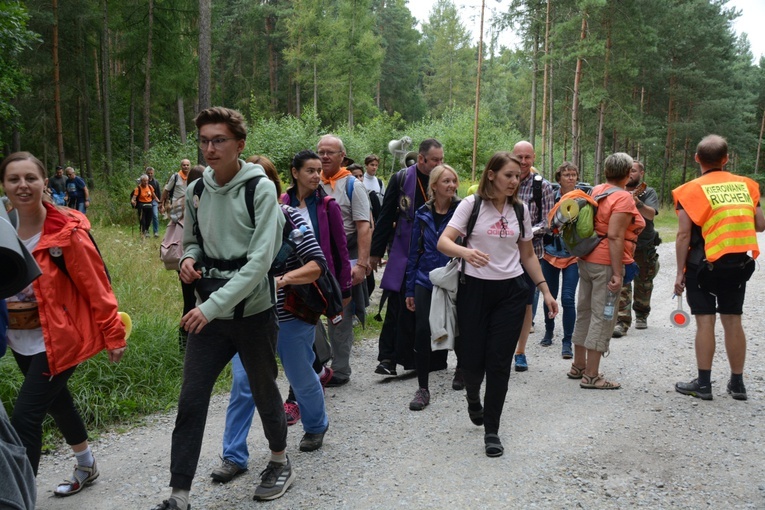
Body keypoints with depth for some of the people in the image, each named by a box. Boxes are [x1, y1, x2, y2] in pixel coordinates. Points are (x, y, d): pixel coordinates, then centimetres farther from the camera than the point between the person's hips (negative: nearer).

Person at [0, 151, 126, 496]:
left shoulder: (65, 232, -18)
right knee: (55, 401, 23)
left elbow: (96, 287, -14)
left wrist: (114, 335, -11)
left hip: (57, 340, -7)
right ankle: (86, 466, 46)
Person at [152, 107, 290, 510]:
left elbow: (260, 259, -20)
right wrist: (189, 258, -6)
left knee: (264, 391, 14)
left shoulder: (260, 188, -13)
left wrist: (213, 305, -24)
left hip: (252, 311, -4)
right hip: (208, 312, 4)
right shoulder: (195, 191, 4)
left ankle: (280, 461, 38)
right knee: (190, 402, 3)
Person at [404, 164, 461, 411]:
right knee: (422, 331, -7)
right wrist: (410, 289, 6)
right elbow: (414, 252, 7)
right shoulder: (422, 214, 3)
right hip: (425, 280, 1)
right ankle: (422, 388, 3)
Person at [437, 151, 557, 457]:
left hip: (511, 291, 2)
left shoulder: (520, 209, 7)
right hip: (475, 288, -2)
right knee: (471, 359, 2)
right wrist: (465, 252, -35)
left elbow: (527, 254, 15)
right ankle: (473, 397, 39)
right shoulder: (471, 204, -4)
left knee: (499, 362, -1)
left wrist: (545, 290, 10)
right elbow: (444, 242, -14)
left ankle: (491, 430, 13)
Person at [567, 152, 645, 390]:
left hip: (586, 260, 8)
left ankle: (579, 366, 27)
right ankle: (591, 376, 2)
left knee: (585, 312, 16)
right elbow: (614, 236, -20)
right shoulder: (623, 198, -13)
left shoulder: (596, 191, 9)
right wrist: (617, 273, -20)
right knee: (603, 318, -2)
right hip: (606, 263, -8)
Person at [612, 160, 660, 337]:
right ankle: (622, 321, -12)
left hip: (644, 248, 0)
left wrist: (638, 204, -38)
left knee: (643, 284, 15)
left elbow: (651, 214, -20)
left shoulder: (648, 193, -2)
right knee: (621, 284, -11)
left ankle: (641, 315, 35)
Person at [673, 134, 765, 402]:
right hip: (738, 264, 4)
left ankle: (703, 384, 6)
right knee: (733, 320, 12)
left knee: (705, 321, 1)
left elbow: (684, 235, -12)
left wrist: (680, 272, -6)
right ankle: (737, 383, 21)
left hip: (704, 265, -4)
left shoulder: (691, 190, -8)